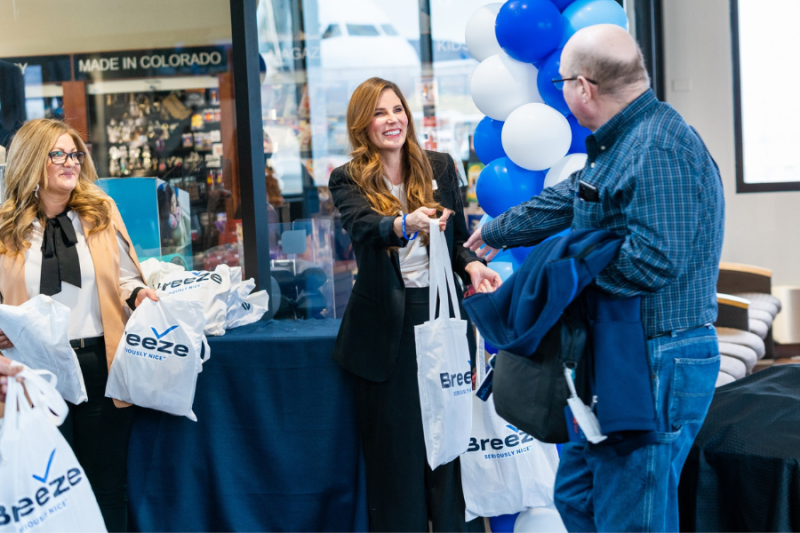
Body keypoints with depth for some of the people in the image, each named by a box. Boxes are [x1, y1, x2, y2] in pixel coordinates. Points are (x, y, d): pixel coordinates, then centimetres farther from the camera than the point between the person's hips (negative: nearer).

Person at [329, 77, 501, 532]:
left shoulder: (440, 168, 7)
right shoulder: (349, 181, -1)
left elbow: (460, 237, 12)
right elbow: (363, 227, -22)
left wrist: (472, 264, -11)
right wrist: (407, 224, -43)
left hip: (442, 315, 2)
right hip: (386, 326, -2)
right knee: (396, 448, 5)